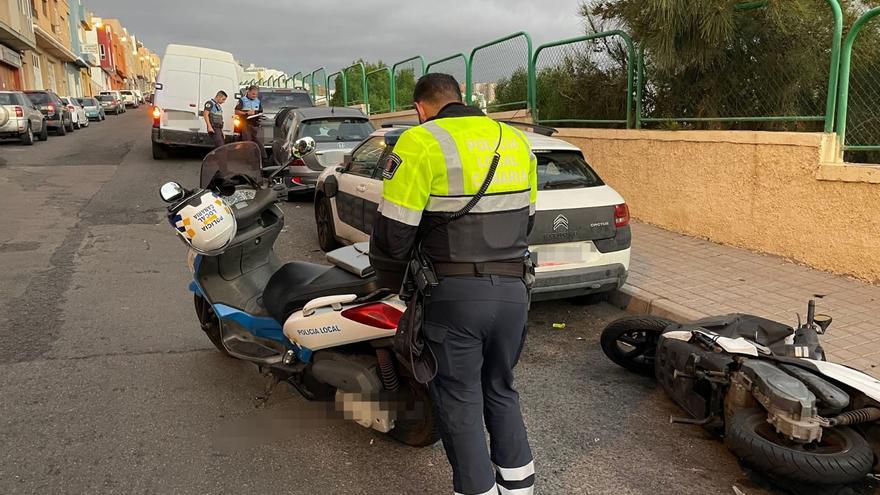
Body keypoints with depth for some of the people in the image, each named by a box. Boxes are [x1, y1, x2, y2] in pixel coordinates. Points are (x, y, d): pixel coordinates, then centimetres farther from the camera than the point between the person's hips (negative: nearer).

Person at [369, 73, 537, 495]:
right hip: (513, 289, 6)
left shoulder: (423, 143, -9)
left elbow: (394, 228, -10)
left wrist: (391, 284, 6)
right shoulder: (516, 141, 11)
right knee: (501, 390, 23)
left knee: (460, 404, 8)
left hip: (455, 293, -6)